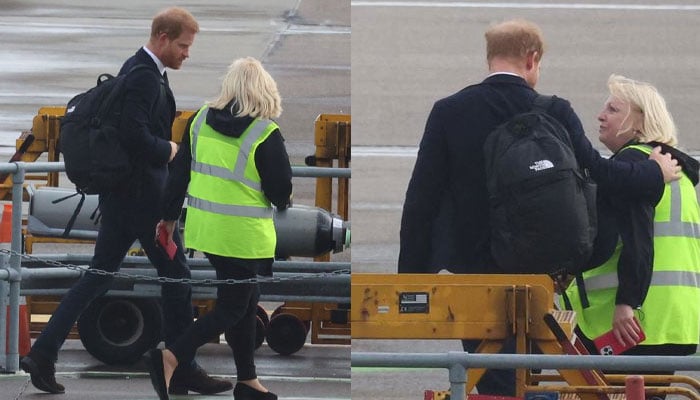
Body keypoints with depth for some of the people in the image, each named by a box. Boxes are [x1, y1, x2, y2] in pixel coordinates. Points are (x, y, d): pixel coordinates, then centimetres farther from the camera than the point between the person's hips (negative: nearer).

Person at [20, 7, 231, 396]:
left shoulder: (137, 70, 13)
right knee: (175, 275, 2)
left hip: (121, 194, 10)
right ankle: (184, 371, 10)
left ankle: (43, 353, 6)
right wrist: (168, 150, -14)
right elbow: (134, 135, -29)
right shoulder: (144, 76, -19)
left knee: (99, 274, 11)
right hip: (141, 195, -10)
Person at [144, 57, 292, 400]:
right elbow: (281, 190, -11)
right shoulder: (265, 134, -16)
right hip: (243, 235, -6)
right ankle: (170, 357, -14)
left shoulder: (201, 120, 0)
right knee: (232, 308, 4)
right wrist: (283, 202, 13)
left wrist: (170, 216, 17)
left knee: (245, 299, 20)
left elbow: (179, 172, 7)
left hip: (204, 227, 6)